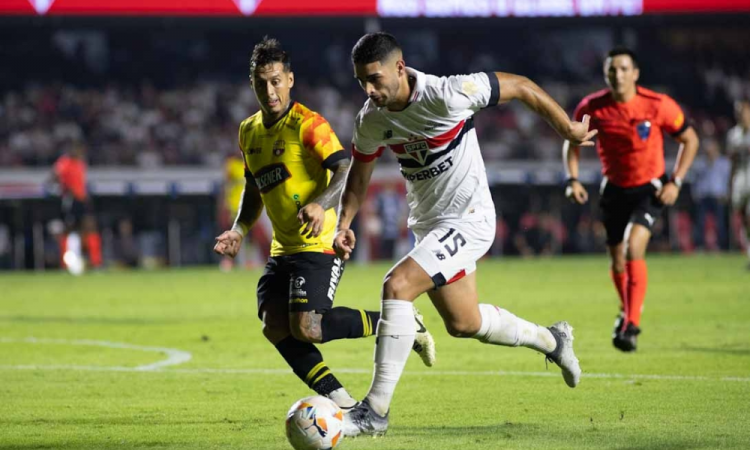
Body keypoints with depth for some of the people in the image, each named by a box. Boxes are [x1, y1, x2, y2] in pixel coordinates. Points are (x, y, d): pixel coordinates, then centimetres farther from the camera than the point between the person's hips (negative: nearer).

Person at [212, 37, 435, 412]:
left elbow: (345, 170, -23)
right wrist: (240, 230, 11)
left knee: (307, 328, -21)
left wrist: (321, 205, -41)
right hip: (283, 249, 8)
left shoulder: (307, 124, -12)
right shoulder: (249, 132, 13)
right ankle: (342, 403, -2)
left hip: (318, 244, -8)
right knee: (275, 327, -9)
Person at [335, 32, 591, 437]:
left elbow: (521, 87, -12)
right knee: (462, 324, 18)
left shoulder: (446, 95, -25)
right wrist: (344, 224, -5)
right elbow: (359, 173, 11)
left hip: (468, 219, -8)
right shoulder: (371, 119, -6)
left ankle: (375, 411, -20)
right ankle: (549, 340, 45)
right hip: (429, 223, 8)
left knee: (396, 286, -24)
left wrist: (567, 127, -2)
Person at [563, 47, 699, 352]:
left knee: (633, 248, -24)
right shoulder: (592, 108, -12)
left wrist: (675, 182, -12)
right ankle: (627, 312, 39)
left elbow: (689, 139, -4)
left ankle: (631, 326, -21)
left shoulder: (658, 106, -18)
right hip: (615, 188, 3)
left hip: (650, 188, -3)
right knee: (617, 262, 9)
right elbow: (572, 142, 5)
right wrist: (573, 180, -9)